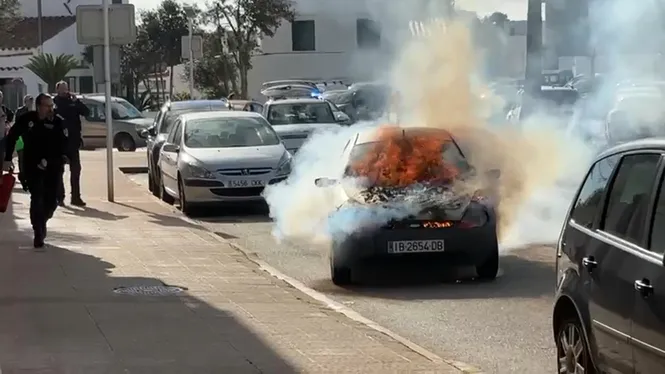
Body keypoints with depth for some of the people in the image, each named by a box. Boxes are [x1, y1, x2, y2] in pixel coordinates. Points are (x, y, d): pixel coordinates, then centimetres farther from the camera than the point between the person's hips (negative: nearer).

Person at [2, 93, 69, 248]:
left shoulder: (58, 122, -7)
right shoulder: (26, 119, -5)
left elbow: (64, 145, -10)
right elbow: (12, 137, 5)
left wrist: (48, 160, -21)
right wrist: (7, 159, 1)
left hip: (53, 167, 1)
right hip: (32, 166, -1)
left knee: (51, 200, 3)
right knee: (37, 199, -8)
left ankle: (42, 222, 33)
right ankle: (39, 234, -3)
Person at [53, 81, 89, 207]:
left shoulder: (73, 101, 8)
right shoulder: (54, 102, 0)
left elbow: (86, 112, -2)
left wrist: (76, 101, -13)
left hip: (73, 141, 3)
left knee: (76, 169, 4)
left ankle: (76, 196, 10)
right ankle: (59, 197, 5)